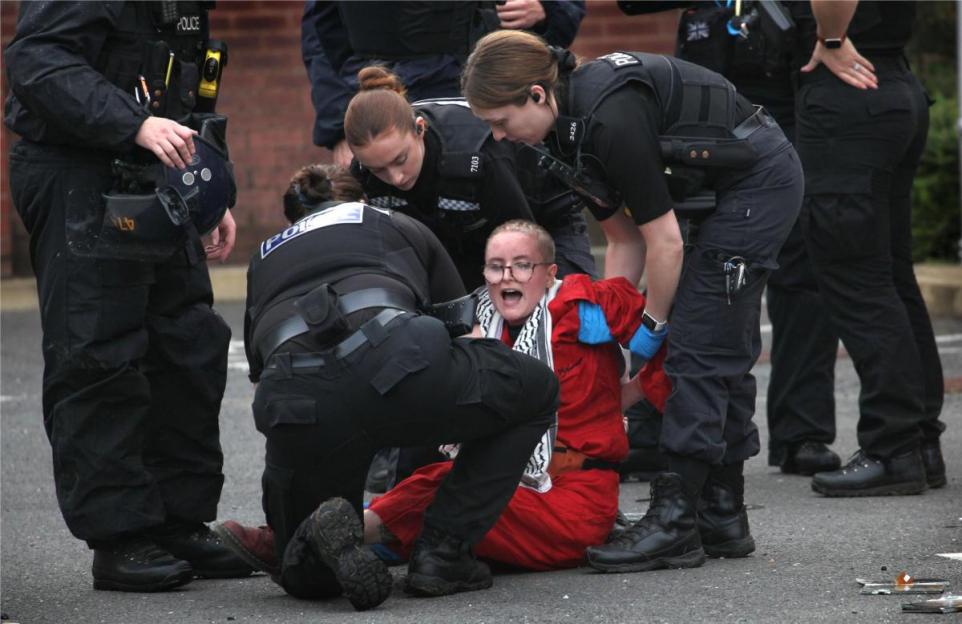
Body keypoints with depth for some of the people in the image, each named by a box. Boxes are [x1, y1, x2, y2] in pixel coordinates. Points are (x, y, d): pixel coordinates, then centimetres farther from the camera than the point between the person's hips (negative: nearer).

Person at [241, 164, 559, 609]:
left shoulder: (263, 260, 38)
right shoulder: (398, 226, 34)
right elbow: (463, 324, 39)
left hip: (293, 403, 3)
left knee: (309, 576, 27)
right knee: (536, 391, 27)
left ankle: (321, 536, -11)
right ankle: (441, 554, 15)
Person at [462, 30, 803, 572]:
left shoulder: (610, 120, -28)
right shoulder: (570, 126, 1)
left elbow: (665, 241, -21)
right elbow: (625, 239, 8)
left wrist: (652, 323, -8)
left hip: (758, 182, -10)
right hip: (722, 190, 10)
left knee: (700, 352, -11)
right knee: (724, 354, 12)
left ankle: (675, 526, -10)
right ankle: (725, 519, 18)